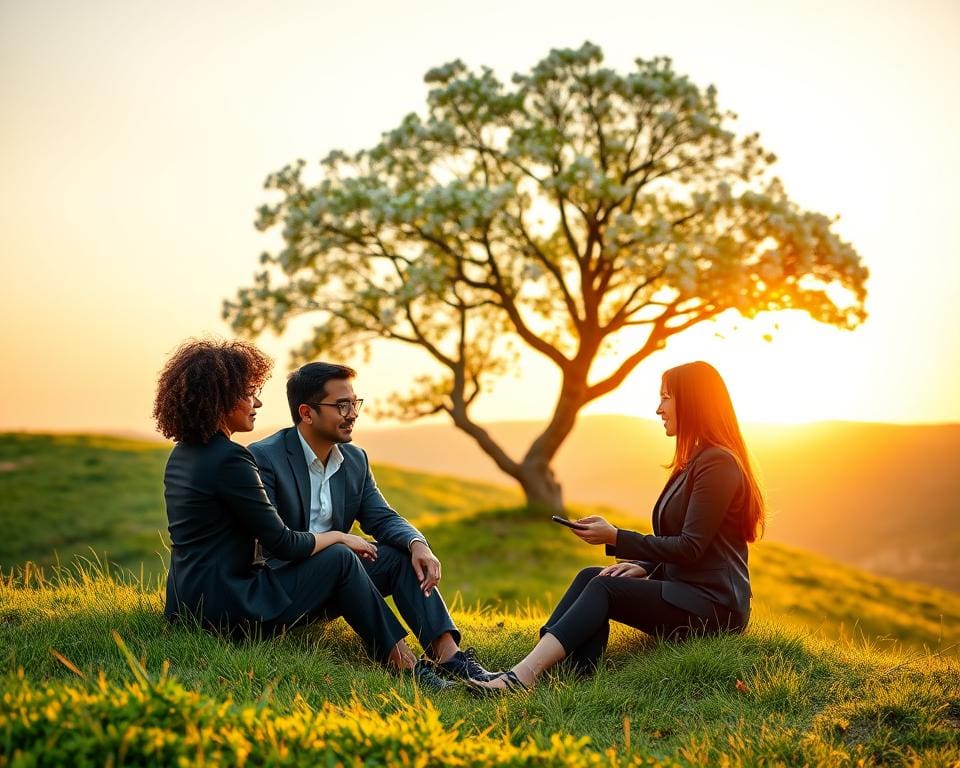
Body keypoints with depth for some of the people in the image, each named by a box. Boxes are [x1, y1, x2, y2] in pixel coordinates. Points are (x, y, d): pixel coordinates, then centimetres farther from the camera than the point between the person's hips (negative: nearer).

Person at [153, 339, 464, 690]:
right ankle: (404, 665, 5)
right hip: (225, 608, -10)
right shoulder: (229, 459, -19)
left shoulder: (182, 454, 11)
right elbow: (283, 543, -15)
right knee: (339, 559, -2)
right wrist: (340, 537, 4)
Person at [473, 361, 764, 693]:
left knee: (604, 587, -23)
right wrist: (643, 566, 1)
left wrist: (616, 538, -16)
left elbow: (691, 548, -19)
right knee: (591, 576, -7)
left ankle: (524, 675, -34)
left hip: (714, 606, -9)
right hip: (685, 593, 9)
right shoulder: (694, 462, 20)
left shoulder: (717, 463, -13)